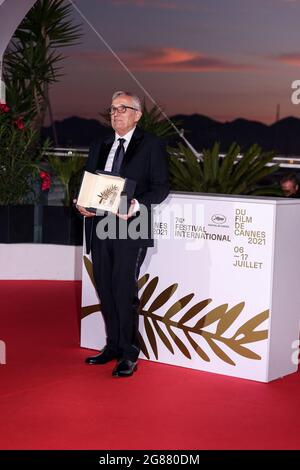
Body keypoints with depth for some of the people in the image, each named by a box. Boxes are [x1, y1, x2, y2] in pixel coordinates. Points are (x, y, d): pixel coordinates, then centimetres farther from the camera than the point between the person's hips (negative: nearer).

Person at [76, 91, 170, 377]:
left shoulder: (151, 146, 1)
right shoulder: (99, 147, 18)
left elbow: (161, 187, -5)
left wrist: (137, 205, -21)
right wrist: (83, 205, -1)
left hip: (131, 227, -6)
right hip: (100, 226, 6)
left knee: (124, 290, -8)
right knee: (104, 290, 10)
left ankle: (129, 355, 1)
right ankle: (113, 346, 23)